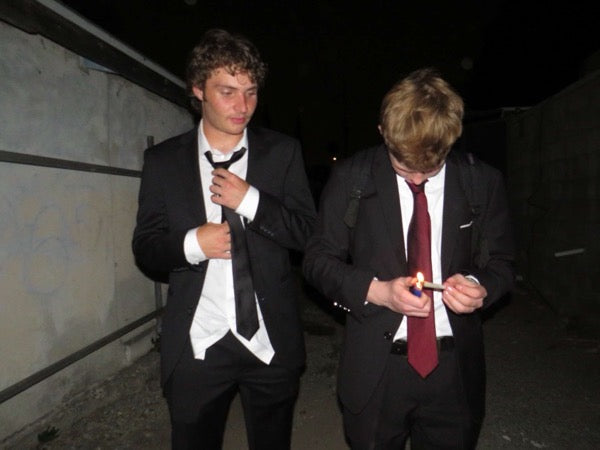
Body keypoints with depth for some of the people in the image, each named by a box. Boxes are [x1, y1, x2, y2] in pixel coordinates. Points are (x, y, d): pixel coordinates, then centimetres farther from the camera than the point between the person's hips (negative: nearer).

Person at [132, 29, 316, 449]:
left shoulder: (283, 152, -1)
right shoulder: (163, 160, 0)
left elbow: (309, 234, -4)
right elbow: (145, 248, 1)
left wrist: (251, 200, -18)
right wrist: (191, 243, -19)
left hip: (270, 341, 1)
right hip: (195, 346, 0)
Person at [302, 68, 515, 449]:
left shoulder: (484, 183, -3)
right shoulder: (351, 178, -7)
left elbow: (502, 264, 7)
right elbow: (318, 259, -3)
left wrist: (480, 287, -16)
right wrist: (377, 290, -20)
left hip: (456, 370, 2)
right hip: (375, 370, -1)